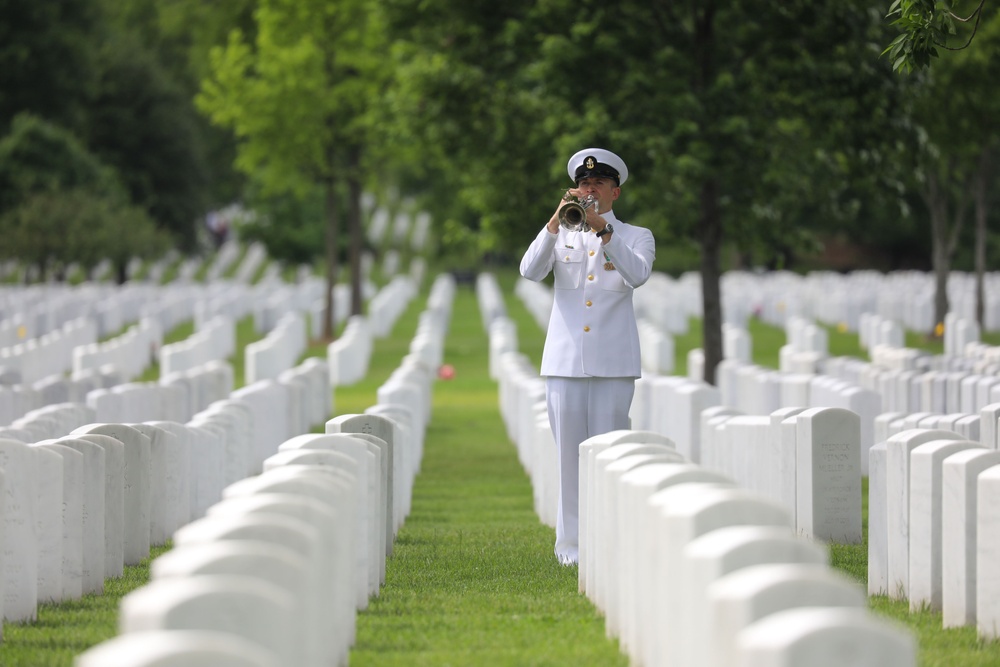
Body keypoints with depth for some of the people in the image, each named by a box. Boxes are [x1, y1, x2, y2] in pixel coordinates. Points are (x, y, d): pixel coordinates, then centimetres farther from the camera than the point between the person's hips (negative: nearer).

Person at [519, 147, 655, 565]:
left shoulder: (636, 237, 10)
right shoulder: (560, 235, 14)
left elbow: (637, 275, -13)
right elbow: (530, 271, -6)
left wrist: (602, 229, -23)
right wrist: (557, 220, -18)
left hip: (613, 362, -1)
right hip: (566, 359, 1)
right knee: (570, 454, 0)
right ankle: (572, 546, 3)